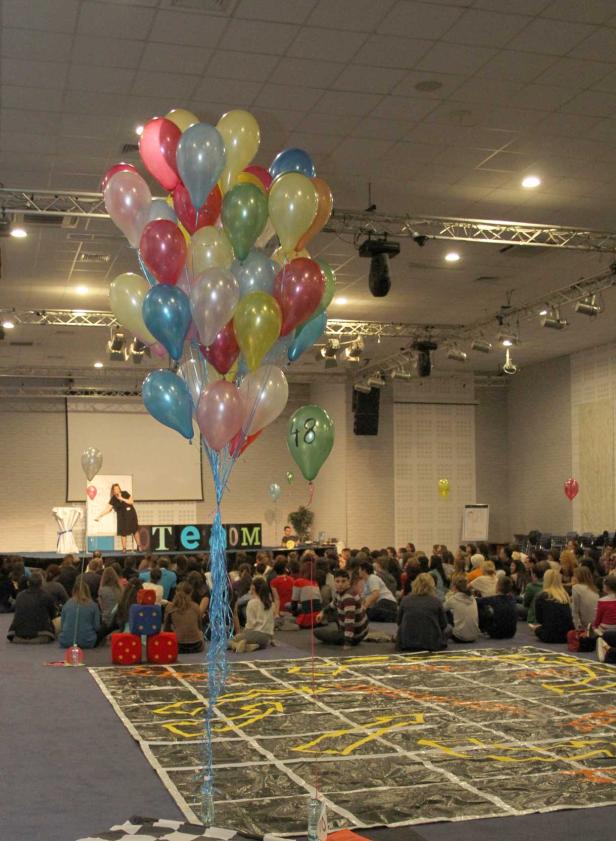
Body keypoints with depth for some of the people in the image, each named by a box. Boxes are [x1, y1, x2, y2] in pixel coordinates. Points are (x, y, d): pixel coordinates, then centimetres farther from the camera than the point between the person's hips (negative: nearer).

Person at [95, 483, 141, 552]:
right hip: (122, 516, 0)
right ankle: (124, 548, 7)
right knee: (123, 532, -2)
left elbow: (131, 502, -9)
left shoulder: (125, 494, -7)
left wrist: (122, 499, -19)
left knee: (135, 529, 5)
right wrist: (99, 516, -15)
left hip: (131, 514, 0)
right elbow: (107, 509, -8)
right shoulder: (113, 499, -8)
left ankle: (139, 546, 16)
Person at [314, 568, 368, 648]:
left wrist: (347, 643, -42)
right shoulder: (340, 592, -2)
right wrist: (323, 612, 14)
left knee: (317, 632, -3)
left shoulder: (349, 598, -31)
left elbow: (349, 621, -39)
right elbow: (334, 605, 22)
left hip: (355, 635, -9)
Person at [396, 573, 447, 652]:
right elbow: (443, 625, 4)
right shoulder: (436, 602, -5)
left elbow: (399, 622, 9)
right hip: (431, 644, 0)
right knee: (443, 635, 29)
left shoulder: (405, 600, -1)